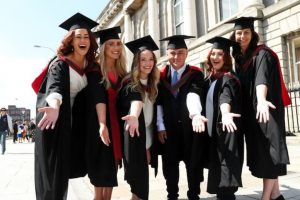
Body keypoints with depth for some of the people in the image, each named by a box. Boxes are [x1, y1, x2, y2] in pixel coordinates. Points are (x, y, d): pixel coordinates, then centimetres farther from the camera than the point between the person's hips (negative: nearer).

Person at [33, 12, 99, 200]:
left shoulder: (89, 66, 4)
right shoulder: (60, 64, -15)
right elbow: (54, 88, -34)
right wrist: (55, 107, -55)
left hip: (73, 122, 6)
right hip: (56, 120, -6)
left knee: (64, 169, 14)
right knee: (53, 170, -1)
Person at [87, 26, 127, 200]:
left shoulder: (123, 72, 10)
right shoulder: (95, 71, -8)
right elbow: (98, 99, -21)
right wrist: (102, 125, -34)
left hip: (117, 125, 5)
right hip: (100, 125, -5)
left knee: (111, 170, 11)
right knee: (101, 174, 0)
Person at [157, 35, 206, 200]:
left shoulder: (195, 74, -2)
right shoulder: (162, 75, 5)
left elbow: (194, 95, -19)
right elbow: (159, 102, 2)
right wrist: (160, 126, -5)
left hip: (190, 126, -2)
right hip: (169, 127, 3)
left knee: (193, 164, 7)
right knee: (170, 164, 11)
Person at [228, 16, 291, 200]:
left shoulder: (262, 53, -10)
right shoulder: (239, 57, 11)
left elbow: (262, 77, -29)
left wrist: (261, 100, -46)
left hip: (265, 109, -7)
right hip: (250, 111, 7)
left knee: (268, 151, -4)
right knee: (260, 152, 10)